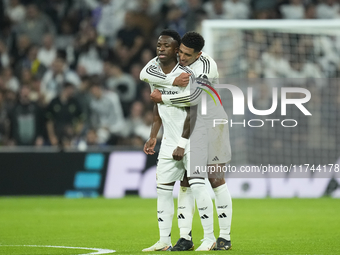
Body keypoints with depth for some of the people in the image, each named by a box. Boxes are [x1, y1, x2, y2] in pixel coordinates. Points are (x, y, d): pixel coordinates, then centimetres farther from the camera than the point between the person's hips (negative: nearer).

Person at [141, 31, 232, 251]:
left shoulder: (206, 65, -20)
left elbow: (192, 97, -32)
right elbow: (147, 73, -14)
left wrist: (162, 98, -21)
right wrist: (174, 81, -28)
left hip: (211, 124, -6)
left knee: (216, 180, -3)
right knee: (186, 181, 1)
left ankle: (225, 237, 4)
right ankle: (185, 237, 2)